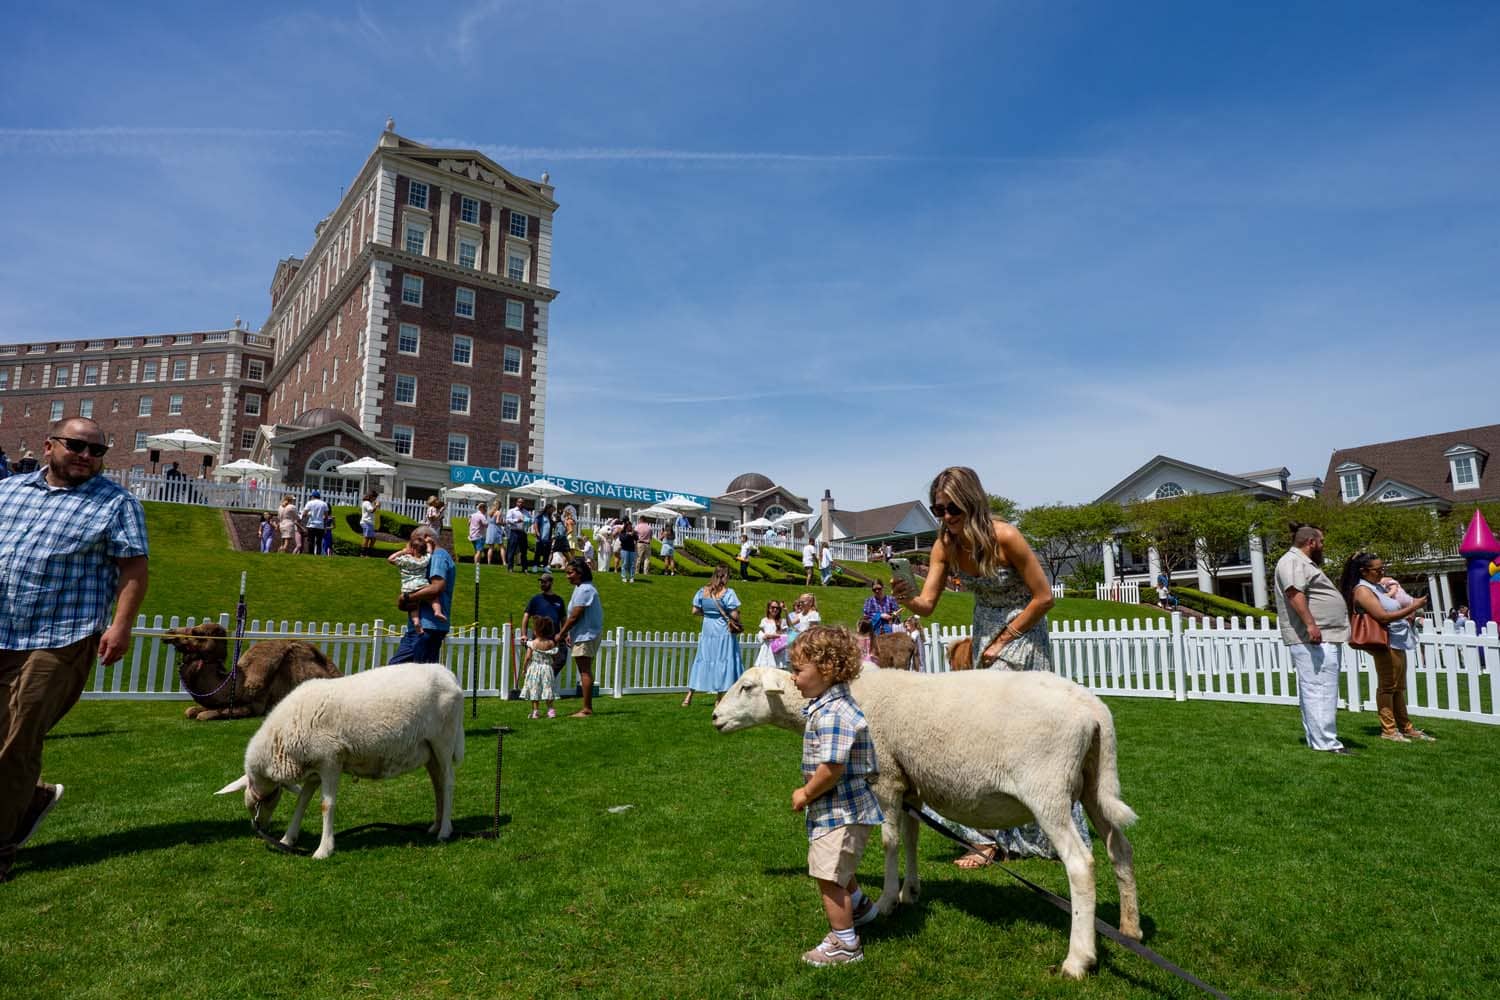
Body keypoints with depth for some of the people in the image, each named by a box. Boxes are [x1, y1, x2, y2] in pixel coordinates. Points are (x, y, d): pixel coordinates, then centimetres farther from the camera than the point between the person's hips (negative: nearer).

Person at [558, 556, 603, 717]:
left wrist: (561, 634, -9)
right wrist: (568, 634, 9)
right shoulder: (580, 588, 15)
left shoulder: (584, 590, -18)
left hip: (587, 636, -11)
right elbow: (572, 615, 16)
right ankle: (587, 707, 19)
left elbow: (574, 617, -18)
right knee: (585, 671, 13)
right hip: (583, 635, 11)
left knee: (585, 671, -8)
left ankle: (587, 709, -5)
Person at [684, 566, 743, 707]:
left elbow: (695, 611, 5)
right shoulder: (728, 593, -13)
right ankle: (719, 698, 11)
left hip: (707, 631, 5)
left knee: (702, 660, 12)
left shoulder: (703, 591, 1)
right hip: (724, 632, -4)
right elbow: (734, 615, -15)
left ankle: (689, 696, 14)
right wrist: (737, 622, 5)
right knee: (722, 661, 5)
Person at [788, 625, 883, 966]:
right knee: (837, 868, 31)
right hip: (843, 808, 11)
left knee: (828, 875, 2)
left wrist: (805, 794, -17)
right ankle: (859, 905, 54)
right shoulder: (830, 704, 6)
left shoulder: (831, 714, -28)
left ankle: (844, 944, 17)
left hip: (840, 811, -11)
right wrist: (810, 793, 13)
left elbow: (831, 769, -33)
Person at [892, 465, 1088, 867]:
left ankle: (990, 839, 0)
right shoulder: (945, 545, -10)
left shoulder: (1005, 537, -26)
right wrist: (906, 598, -34)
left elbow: (1044, 597, -17)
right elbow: (927, 604, -11)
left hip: (1022, 629, -6)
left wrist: (1004, 641, -15)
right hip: (986, 631, 6)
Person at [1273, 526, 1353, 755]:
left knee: (1314, 692, 13)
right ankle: (1325, 743, -10)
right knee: (1320, 691, -11)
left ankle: (1317, 740, 18)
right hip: (1313, 640, -11)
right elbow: (1294, 593, -25)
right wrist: (1310, 624, -32)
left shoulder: (1304, 563, 26)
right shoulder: (1292, 562, -10)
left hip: (1324, 639, 11)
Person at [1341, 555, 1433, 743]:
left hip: (1398, 642, 10)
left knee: (1399, 687, 14)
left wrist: (1410, 613, 9)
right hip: (1385, 643, -10)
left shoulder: (1378, 586, 16)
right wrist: (1413, 607, -17)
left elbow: (1396, 605, 28)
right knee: (1387, 686, -4)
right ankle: (1388, 730, 1)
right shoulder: (1362, 591, -14)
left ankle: (1406, 727, 21)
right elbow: (1383, 617, -20)